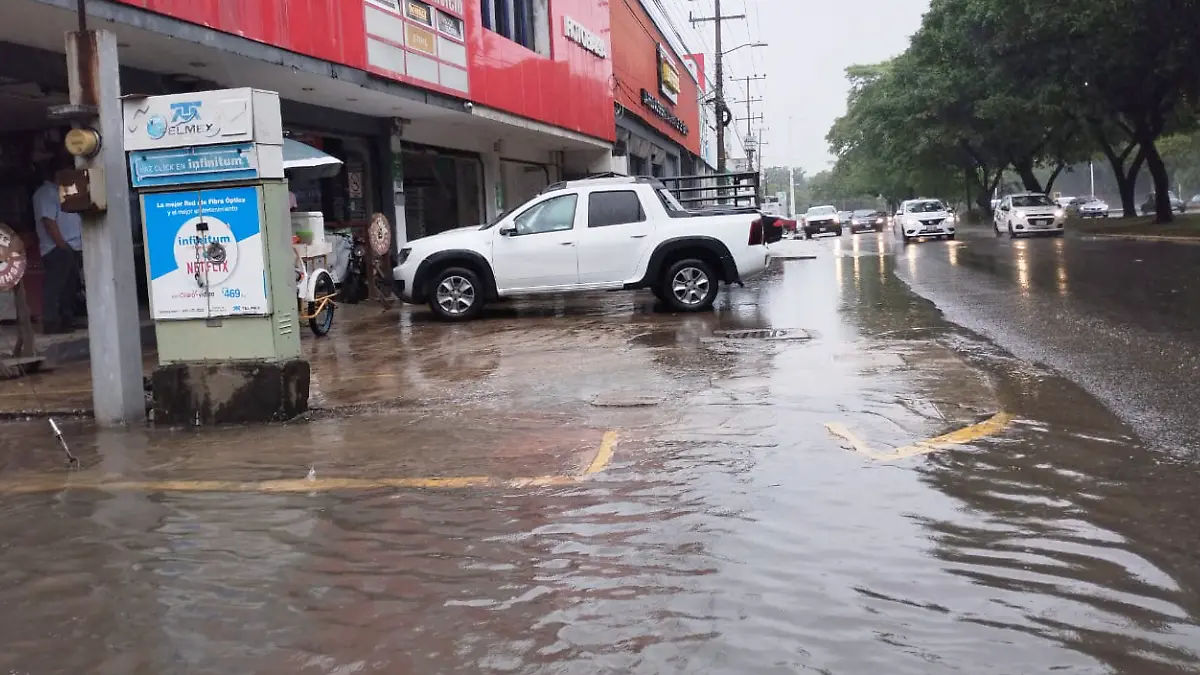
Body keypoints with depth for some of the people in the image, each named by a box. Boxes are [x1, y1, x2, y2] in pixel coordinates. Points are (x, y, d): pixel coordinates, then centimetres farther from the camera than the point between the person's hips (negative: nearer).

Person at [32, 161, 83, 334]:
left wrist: (80, 246, 15)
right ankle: (51, 323, -9)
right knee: (55, 286, -9)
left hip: (72, 248, 9)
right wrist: (63, 245, -20)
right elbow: (48, 221, -16)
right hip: (57, 249, -9)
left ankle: (67, 321, 18)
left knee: (70, 287, 11)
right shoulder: (45, 193, -7)